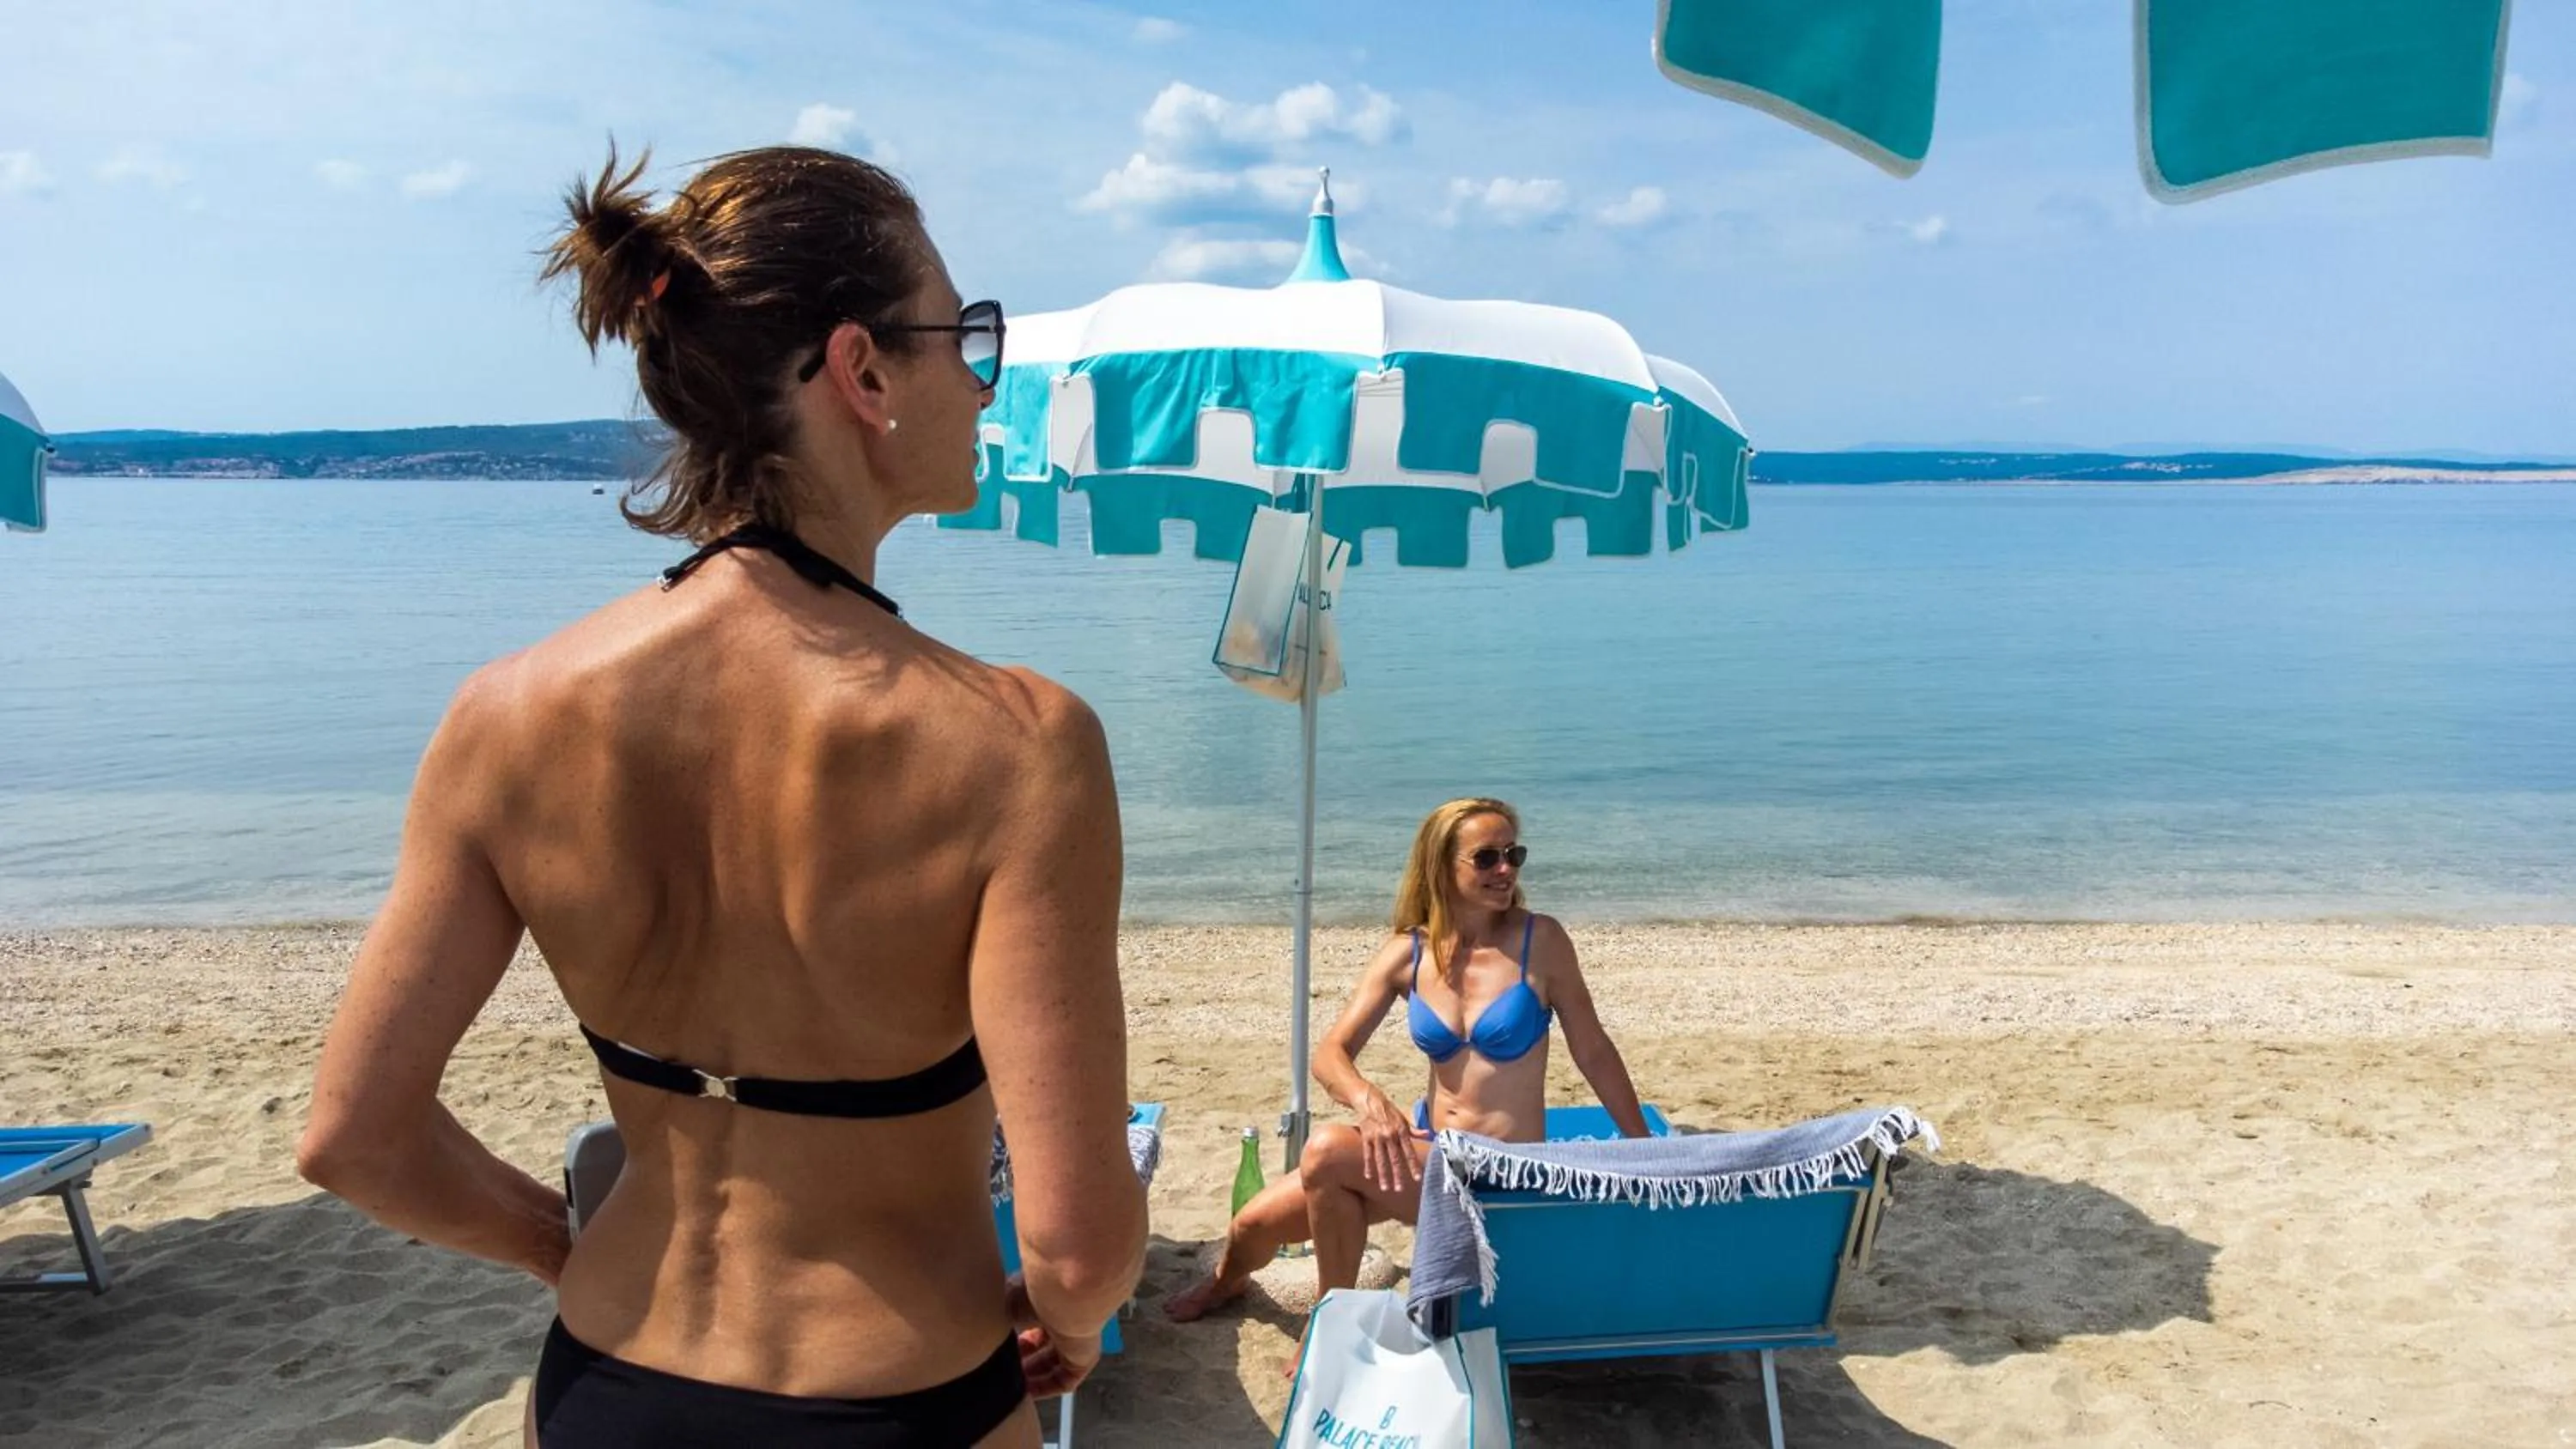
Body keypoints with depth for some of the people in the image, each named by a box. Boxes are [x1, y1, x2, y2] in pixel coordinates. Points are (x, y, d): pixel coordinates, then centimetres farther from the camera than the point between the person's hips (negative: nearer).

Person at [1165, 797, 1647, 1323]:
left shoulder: (1540, 939, -11)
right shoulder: (1407, 953, -2)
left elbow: (1592, 1050, -3)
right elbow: (1331, 1054, -7)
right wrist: (1368, 1098, -29)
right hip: (1422, 1141, 5)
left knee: (1328, 1151, -27)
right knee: (1254, 1225, 3)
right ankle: (1226, 1280, 42)